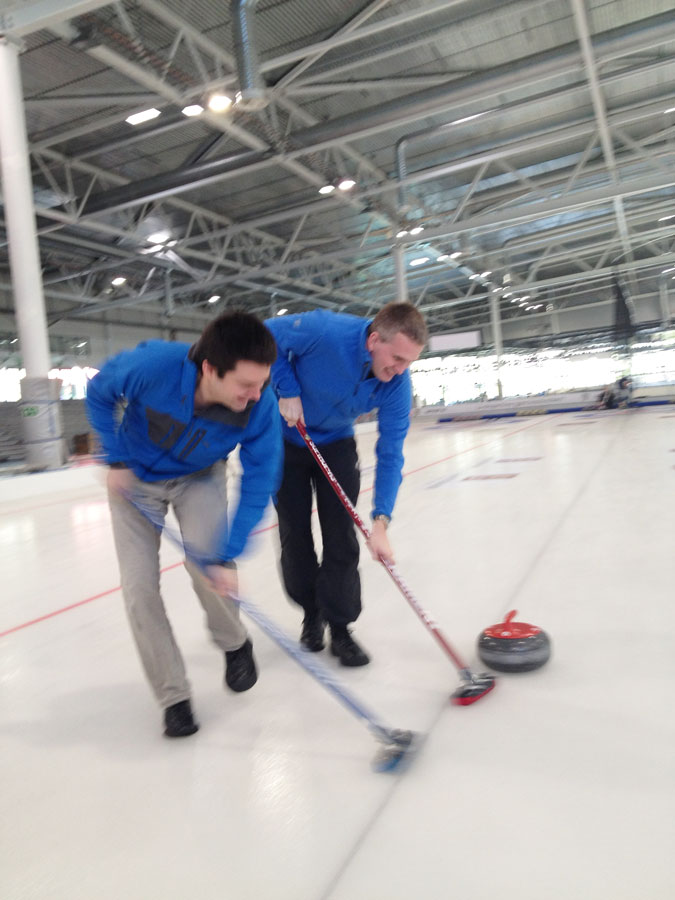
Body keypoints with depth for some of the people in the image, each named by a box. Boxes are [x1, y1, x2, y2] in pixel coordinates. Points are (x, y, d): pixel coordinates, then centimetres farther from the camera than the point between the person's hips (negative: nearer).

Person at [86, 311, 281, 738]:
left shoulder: (262, 406, -33)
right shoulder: (149, 365, -37)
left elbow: (257, 487, -22)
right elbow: (99, 394, -12)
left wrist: (227, 558, -26)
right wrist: (117, 459, -16)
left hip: (199, 478, 0)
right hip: (135, 477, 1)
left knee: (208, 560, -22)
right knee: (139, 586, -6)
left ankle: (235, 644, 12)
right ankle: (173, 695, 12)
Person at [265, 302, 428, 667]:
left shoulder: (398, 384, -24)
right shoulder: (323, 331, -35)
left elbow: (390, 454, -22)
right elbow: (267, 335, -18)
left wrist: (381, 521, -31)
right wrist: (287, 391, -27)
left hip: (336, 444, 2)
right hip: (286, 437, -2)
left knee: (341, 536, -3)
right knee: (294, 532, 4)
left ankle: (339, 628, 11)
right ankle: (311, 613, 25)